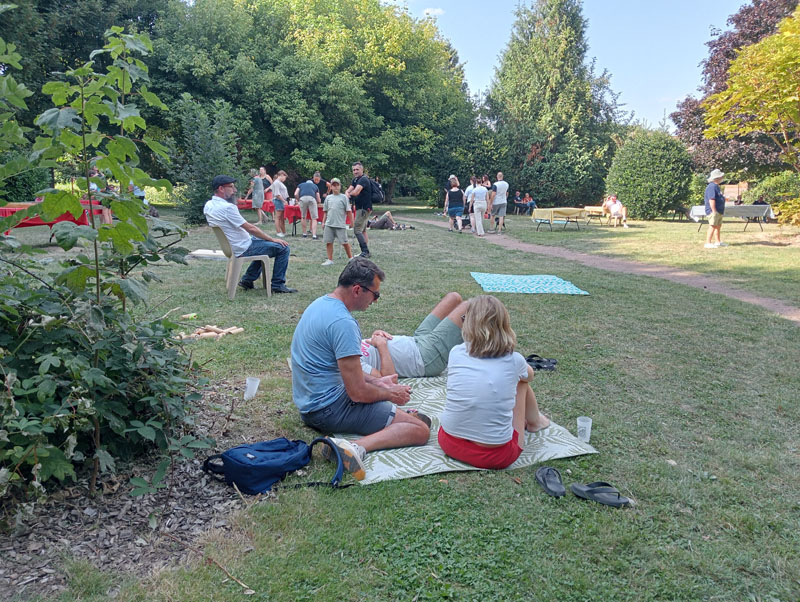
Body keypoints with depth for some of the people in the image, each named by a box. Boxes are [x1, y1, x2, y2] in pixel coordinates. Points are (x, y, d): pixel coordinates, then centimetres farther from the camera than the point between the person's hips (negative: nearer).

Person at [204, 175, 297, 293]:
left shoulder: (208, 205, 3)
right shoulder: (227, 207, -25)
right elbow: (250, 228, -20)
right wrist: (273, 239, -12)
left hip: (230, 247, 10)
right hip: (244, 249, -10)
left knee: (263, 241, 33)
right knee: (283, 248, -6)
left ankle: (247, 280, 28)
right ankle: (278, 285, 1)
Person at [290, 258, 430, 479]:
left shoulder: (320, 304, 7)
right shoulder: (343, 323, -25)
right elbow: (358, 393, -24)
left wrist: (376, 381, 14)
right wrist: (390, 394, -5)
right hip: (330, 409, -10)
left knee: (387, 383, 33)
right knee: (420, 430, -16)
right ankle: (357, 447, -31)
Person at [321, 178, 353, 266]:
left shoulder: (343, 197, 2)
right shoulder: (328, 198, 11)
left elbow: (348, 211, 0)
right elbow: (325, 212, 17)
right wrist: (323, 222, 13)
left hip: (340, 225, -3)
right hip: (329, 224, 3)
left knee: (344, 242, -1)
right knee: (328, 242, 3)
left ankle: (351, 258, 12)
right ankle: (330, 260, 11)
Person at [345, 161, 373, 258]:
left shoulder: (363, 179, -15)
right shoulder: (355, 180, 15)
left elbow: (356, 192, -26)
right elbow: (348, 190, 8)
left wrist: (349, 193, -5)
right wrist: (347, 193, -16)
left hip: (364, 208, -10)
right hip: (360, 208, 10)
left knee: (357, 230, -14)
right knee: (363, 230, 12)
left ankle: (365, 251, -14)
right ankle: (366, 252, 17)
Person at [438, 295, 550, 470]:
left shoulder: (456, 353, -5)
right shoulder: (513, 360, -7)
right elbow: (529, 374, 18)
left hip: (449, 443, 2)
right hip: (495, 457, -2)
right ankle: (534, 422, 47)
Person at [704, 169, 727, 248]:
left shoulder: (716, 186, 16)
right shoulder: (712, 187, -19)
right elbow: (711, 200, -25)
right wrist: (714, 211, -26)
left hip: (719, 211, 11)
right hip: (714, 211, -11)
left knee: (718, 226, 16)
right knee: (712, 226, -11)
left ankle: (717, 241, 25)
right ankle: (708, 243, -9)